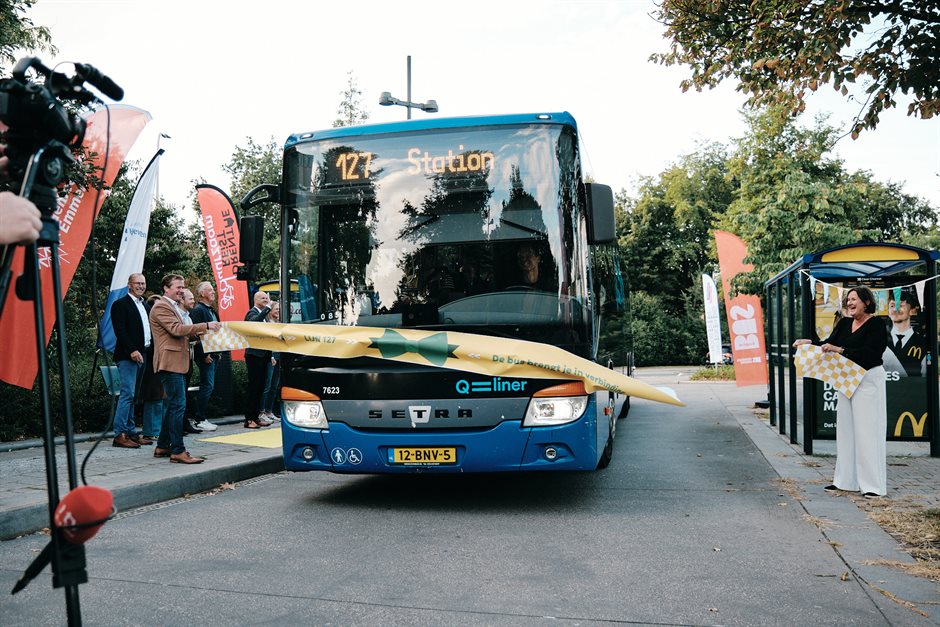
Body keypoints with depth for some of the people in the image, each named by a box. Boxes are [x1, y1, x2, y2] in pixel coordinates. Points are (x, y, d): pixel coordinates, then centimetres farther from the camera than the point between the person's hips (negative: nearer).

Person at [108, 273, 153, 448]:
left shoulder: (144, 305, 20)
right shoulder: (120, 304, -4)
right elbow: (120, 330, -14)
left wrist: (146, 351, 9)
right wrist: (132, 350, -22)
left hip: (141, 355, 8)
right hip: (127, 356, -8)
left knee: (133, 395, 10)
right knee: (127, 393, -12)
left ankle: (130, 432, 14)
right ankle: (119, 435, -10)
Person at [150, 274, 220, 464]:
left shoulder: (172, 307, 22)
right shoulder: (161, 307, -10)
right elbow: (176, 329, -21)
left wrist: (196, 333, 8)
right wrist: (205, 326, -22)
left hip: (177, 363, 11)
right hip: (170, 362, -11)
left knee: (173, 405, 15)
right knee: (178, 406, -12)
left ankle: (163, 446, 23)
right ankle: (178, 451, -10)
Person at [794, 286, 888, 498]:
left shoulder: (876, 325, -11)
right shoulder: (844, 323, 9)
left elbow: (868, 353, -22)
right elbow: (830, 343, 12)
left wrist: (840, 350, -26)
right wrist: (810, 343, -2)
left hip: (869, 379, -7)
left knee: (868, 431, -6)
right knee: (846, 430, 10)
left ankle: (873, 485, 0)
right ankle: (846, 480, 18)